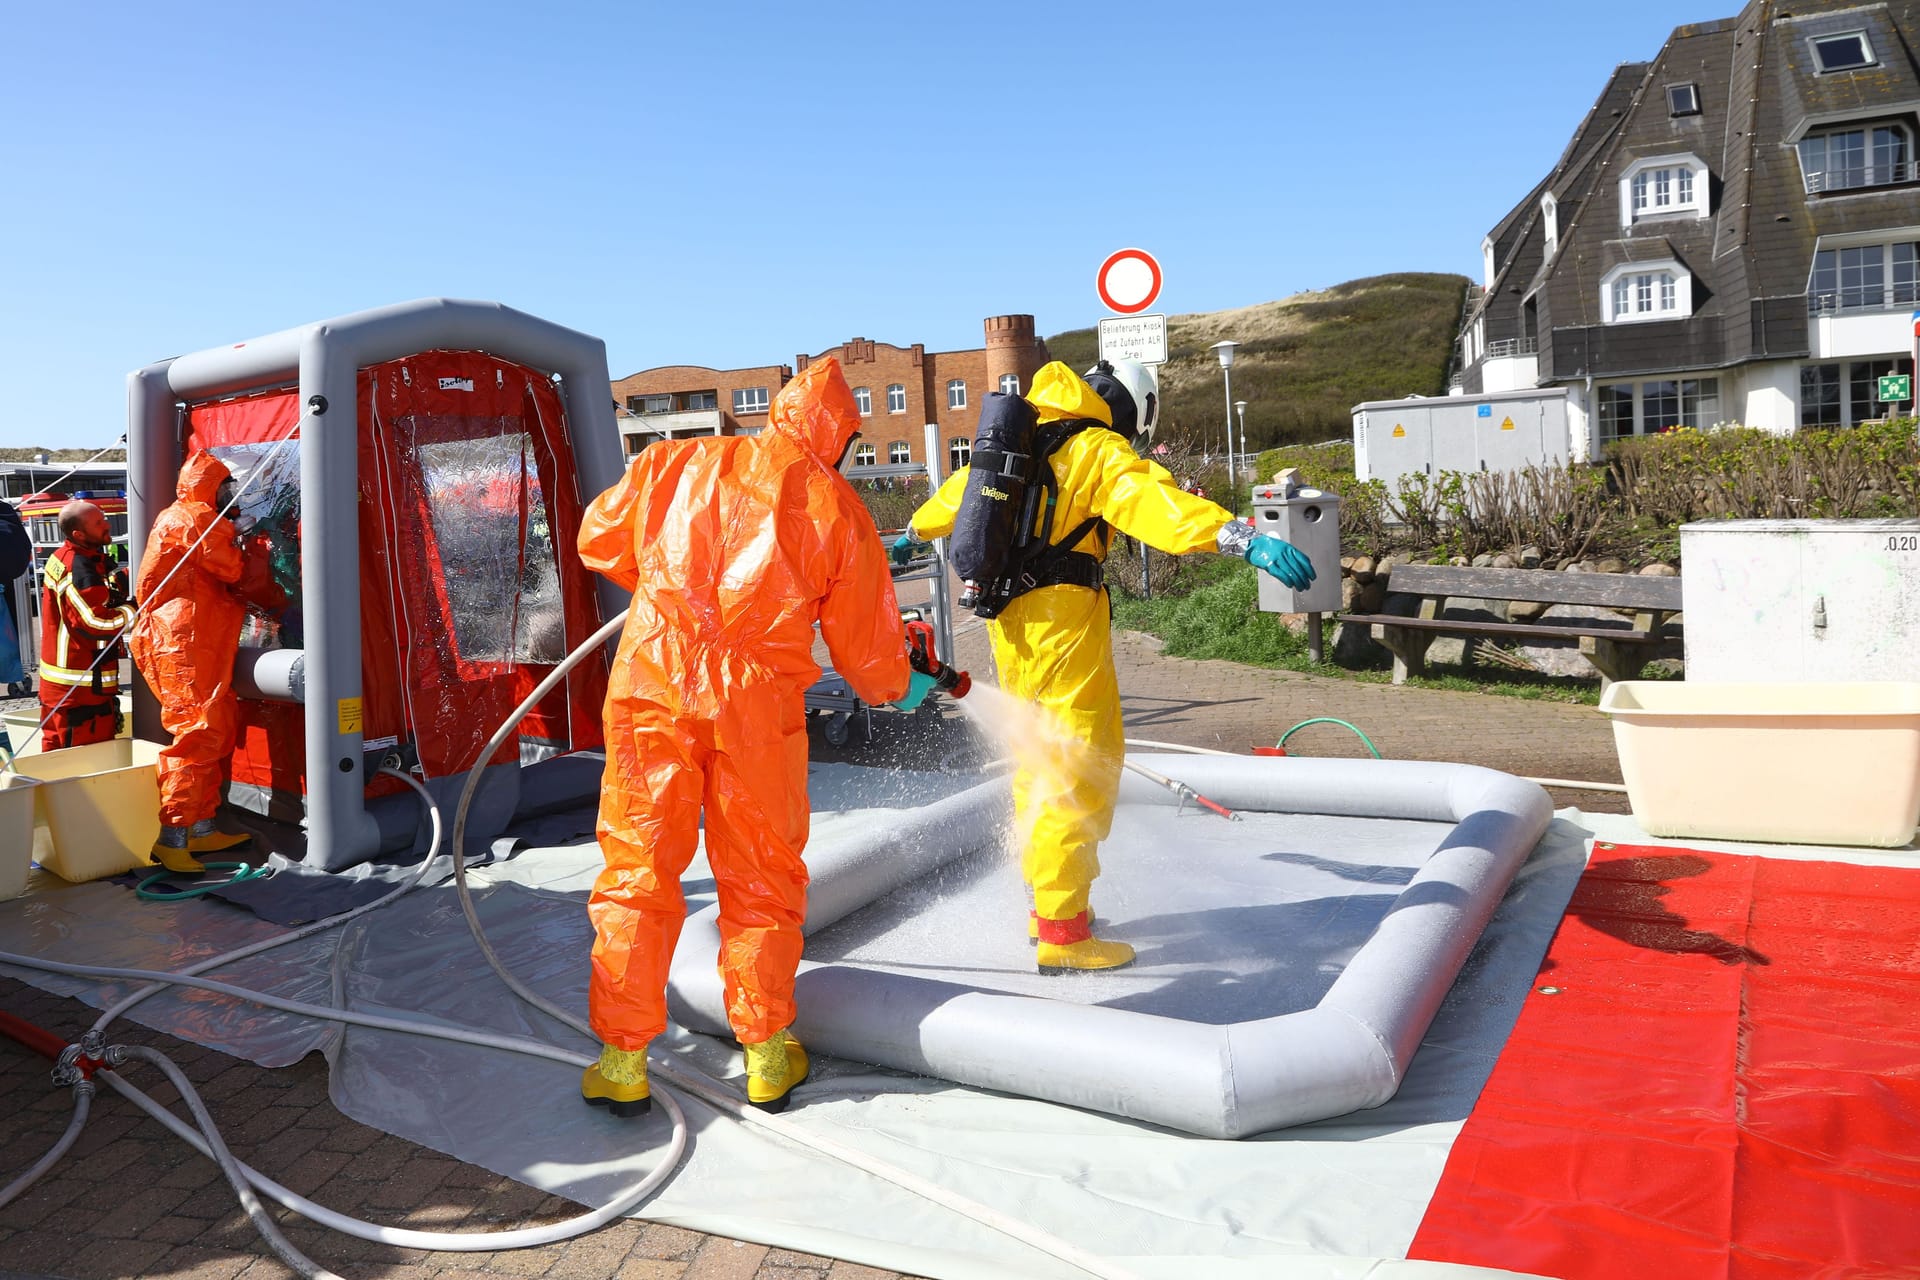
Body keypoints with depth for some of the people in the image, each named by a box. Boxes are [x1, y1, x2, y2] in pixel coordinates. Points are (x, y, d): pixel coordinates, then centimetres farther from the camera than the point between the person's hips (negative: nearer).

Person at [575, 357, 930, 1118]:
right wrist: (901, 688, 30)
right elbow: (865, 637, 10)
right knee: (760, 878, 13)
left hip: (654, 679, 1)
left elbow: (599, 539, 19)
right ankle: (764, 1056, 22)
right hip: (758, 698, -1)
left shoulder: (677, 463, 10)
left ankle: (621, 1061, 15)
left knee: (638, 869, 10)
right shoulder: (836, 505, 6)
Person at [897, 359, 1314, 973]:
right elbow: (1156, 502, -26)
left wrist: (913, 534, 50)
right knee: (1085, 767, -5)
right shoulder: (1101, 452, -8)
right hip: (1063, 619, -9)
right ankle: (1062, 934, -3)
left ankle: (1047, 901, 30)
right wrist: (1247, 538, -36)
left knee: (1039, 760, 18)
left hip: (1008, 619, 9)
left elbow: (958, 491, 32)